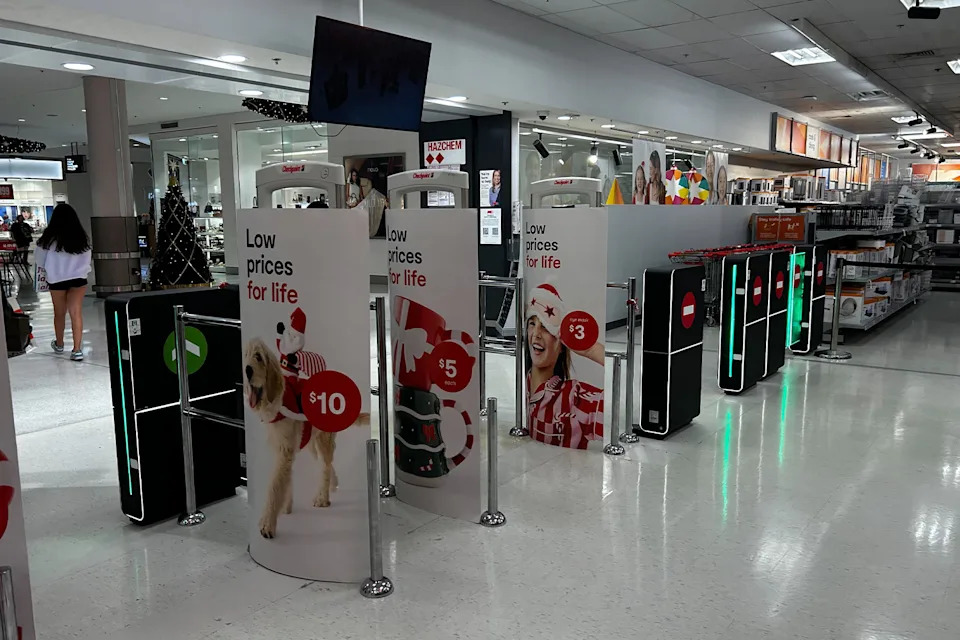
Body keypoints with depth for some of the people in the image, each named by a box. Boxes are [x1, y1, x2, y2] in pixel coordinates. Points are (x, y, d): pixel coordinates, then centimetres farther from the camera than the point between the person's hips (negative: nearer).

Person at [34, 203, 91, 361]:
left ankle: (59, 344, 36)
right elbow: (87, 260, 2)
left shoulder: (49, 238, -9)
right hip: (78, 278, 1)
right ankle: (77, 349, -10)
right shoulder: (82, 237, -4)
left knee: (59, 313, 16)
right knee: (76, 312, -3)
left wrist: (42, 267, 25)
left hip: (56, 279, 0)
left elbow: (40, 259, 5)